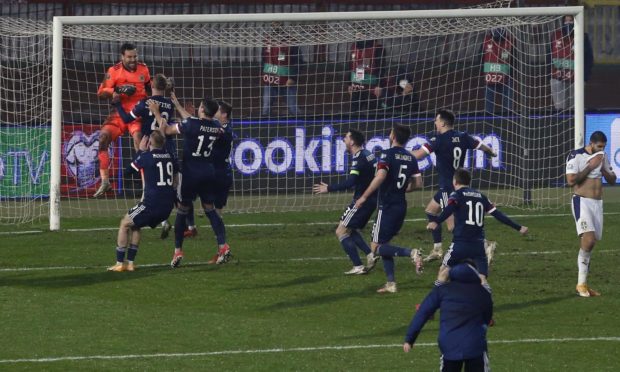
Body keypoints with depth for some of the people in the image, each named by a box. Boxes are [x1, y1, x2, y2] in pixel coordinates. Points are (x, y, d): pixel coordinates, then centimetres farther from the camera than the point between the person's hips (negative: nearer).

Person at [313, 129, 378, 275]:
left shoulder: (359, 158, -18)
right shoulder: (368, 154, 11)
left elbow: (350, 182, -28)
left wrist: (329, 189, -22)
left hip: (362, 200, -10)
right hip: (371, 200, 10)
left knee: (341, 231, -5)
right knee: (349, 230, 19)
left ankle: (358, 266, -9)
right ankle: (370, 255, 5)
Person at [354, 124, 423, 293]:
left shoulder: (388, 154, -12)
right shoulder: (410, 158, 7)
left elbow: (380, 176, -26)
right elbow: (418, 183, 10)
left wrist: (364, 197, -21)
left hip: (387, 207, -7)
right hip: (401, 206, 7)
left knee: (376, 247, -3)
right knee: (383, 243, 17)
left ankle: (410, 253, -22)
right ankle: (391, 283, 10)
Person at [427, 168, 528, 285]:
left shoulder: (457, 195, 4)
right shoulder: (480, 196, 17)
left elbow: (448, 210, -18)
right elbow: (497, 214, 15)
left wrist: (436, 222, -34)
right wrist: (518, 227, 21)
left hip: (461, 242, -3)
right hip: (479, 244, 3)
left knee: (444, 269, 15)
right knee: (482, 278, 1)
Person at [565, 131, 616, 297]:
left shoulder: (602, 157, 11)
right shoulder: (576, 156, -9)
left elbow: (612, 180, 14)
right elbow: (571, 181, -18)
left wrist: (602, 169, -5)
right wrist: (590, 166, -16)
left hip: (597, 203, 7)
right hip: (582, 202, -7)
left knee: (590, 243, 7)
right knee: (589, 239, -22)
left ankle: (583, 283, 14)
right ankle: (581, 284, -16)